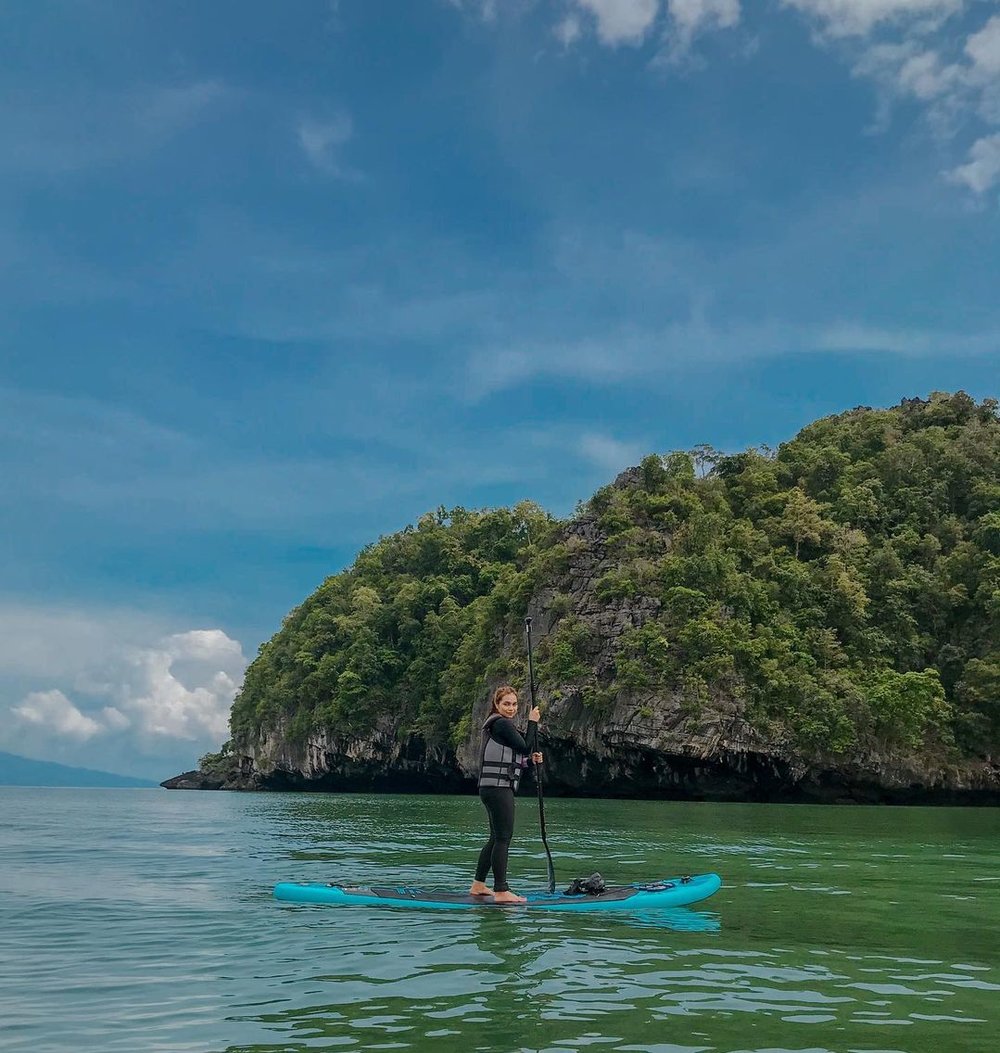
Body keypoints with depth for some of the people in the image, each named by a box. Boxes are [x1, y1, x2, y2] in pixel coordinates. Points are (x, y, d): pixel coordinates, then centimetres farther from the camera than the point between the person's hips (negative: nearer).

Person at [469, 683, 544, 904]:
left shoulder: (496, 725, 20)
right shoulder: (502, 724, -12)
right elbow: (525, 747, -13)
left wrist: (530, 760, 10)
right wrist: (532, 722, -6)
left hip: (494, 789, 11)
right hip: (498, 788, -11)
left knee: (496, 838, 16)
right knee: (503, 838, -8)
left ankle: (478, 885, 23)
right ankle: (501, 892, -7)